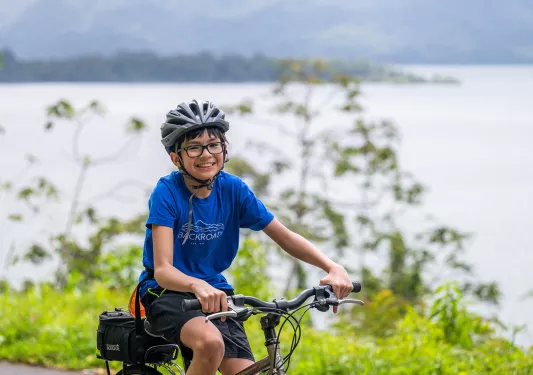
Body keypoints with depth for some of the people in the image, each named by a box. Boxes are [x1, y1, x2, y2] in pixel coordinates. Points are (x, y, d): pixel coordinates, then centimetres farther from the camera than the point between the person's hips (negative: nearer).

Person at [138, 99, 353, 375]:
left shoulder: (233, 189, -5)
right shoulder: (167, 192, -17)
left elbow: (285, 237, -2)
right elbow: (162, 270, -26)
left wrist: (332, 267, -19)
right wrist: (198, 286, -48)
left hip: (215, 292, 5)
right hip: (167, 292, -5)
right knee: (210, 342, -35)